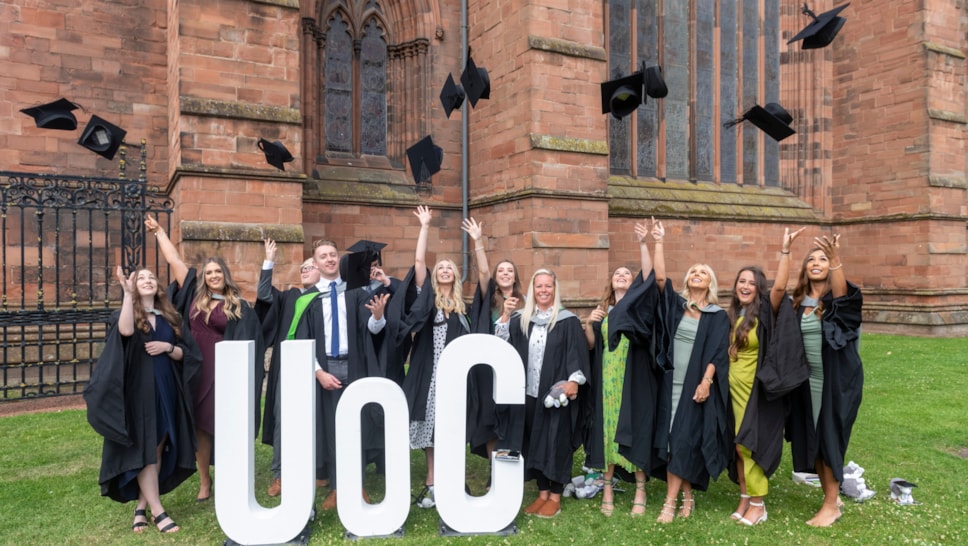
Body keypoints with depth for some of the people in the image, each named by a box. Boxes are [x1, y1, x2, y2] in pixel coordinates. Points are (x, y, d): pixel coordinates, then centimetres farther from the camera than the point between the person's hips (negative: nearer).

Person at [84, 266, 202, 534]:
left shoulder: (171, 318, 11)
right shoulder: (128, 313, 1)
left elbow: (186, 354, 8)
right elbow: (126, 331, -25)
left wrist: (168, 347, -12)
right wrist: (127, 293, -26)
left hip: (167, 393, 4)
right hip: (139, 393, -4)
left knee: (158, 451, 6)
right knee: (143, 451, -5)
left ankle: (141, 507, 17)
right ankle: (158, 511, 0)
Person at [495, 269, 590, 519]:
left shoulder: (568, 320, -3)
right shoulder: (521, 319, 8)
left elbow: (578, 352, -8)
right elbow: (500, 342, 1)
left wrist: (574, 380, -20)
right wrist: (505, 316, -11)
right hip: (530, 391, 4)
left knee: (556, 441, 2)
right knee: (534, 441, 10)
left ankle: (555, 497, 14)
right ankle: (542, 493, 23)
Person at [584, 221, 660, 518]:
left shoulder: (639, 304, 7)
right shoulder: (603, 311, 13)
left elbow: (649, 276, -10)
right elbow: (591, 345, 8)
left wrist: (643, 243, -18)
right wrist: (588, 323, -9)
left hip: (634, 378, -2)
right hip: (608, 379, 3)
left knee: (634, 429, -2)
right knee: (607, 429, 4)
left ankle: (640, 490, 9)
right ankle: (607, 489, 13)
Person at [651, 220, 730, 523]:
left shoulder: (718, 315, 2)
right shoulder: (676, 304, 8)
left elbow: (718, 352, -6)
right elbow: (660, 278, -6)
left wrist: (705, 382, -17)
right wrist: (659, 242, -10)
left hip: (698, 386, -3)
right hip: (672, 383, 3)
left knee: (683, 441, -4)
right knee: (673, 440, 4)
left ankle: (670, 502, 0)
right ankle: (687, 496, 16)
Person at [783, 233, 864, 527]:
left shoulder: (838, 297, -9)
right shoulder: (799, 302, 7)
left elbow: (842, 293, -33)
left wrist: (836, 258, -48)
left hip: (837, 380, -5)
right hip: (808, 381, 5)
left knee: (829, 438, 0)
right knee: (811, 440, 9)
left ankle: (831, 504, 13)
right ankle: (832, 498, 26)